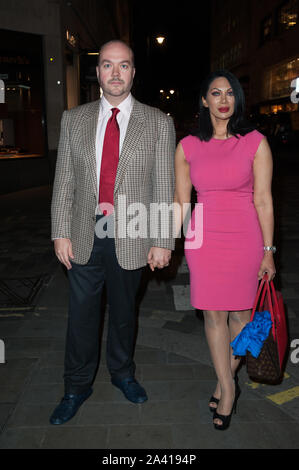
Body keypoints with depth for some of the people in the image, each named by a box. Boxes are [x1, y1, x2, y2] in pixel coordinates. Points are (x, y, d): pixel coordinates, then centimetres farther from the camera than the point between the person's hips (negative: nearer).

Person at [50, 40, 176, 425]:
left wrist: (163, 241, -7)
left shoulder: (158, 123, -1)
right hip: (84, 235, 2)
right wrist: (60, 233, -2)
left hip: (131, 238, -1)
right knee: (81, 314, 11)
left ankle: (122, 373, 41)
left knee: (123, 311, 16)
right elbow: (64, 181, 4)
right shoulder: (73, 119, 5)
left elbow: (164, 186, -3)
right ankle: (77, 387, 32)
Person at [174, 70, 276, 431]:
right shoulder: (187, 146, 3)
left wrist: (268, 251, -3)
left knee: (241, 312, 10)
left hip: (244, 239, -1)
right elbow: (180, 200, 7)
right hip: (203, 239, 2)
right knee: (213, 315, 7)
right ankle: (228, 388, 25)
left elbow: (263, 200, -2)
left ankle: (226, 378, 33)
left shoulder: (255, 142, -2)